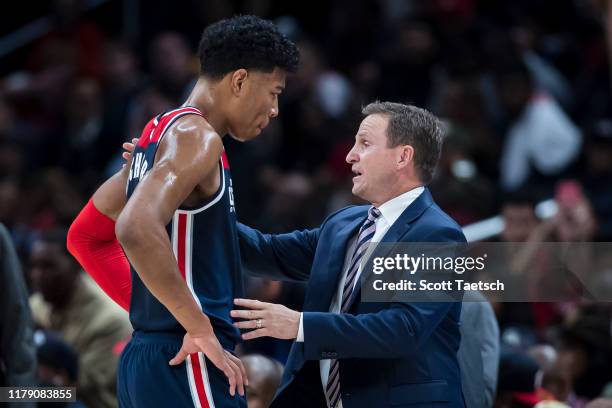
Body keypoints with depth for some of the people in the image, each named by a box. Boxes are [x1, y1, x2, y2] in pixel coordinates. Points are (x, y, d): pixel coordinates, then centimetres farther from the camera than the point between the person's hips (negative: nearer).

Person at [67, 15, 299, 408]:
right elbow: (137, 229, -29)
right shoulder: (196, 136, -12)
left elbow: (85, 236, 27)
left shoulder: (160, 132, 17)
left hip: (146, 357, 10)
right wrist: (201, 328, -23)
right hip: (188, 363, -10)